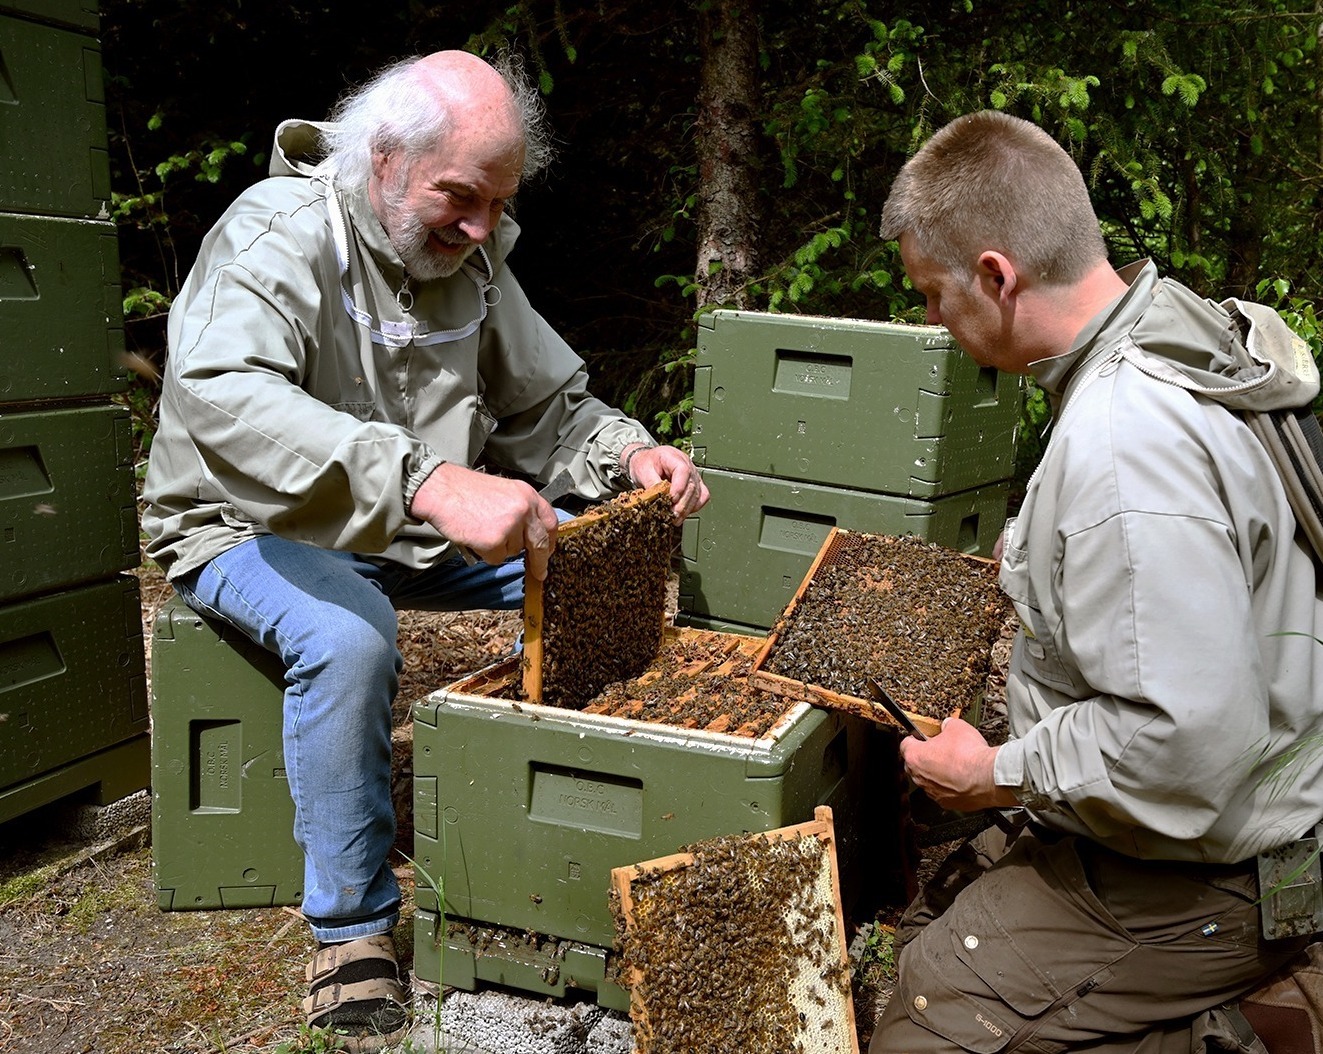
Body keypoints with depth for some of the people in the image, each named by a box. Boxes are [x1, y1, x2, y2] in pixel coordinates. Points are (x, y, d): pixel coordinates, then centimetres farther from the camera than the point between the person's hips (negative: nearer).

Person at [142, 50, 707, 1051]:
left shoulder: (471, 256, 1)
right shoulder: (279, 231, -21)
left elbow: (549, 404, 9)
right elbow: (220, 397, -42)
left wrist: (628, 452, -15)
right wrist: (428, 481, -56)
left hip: (418, 525, 7)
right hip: (256, 528, -6)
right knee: (349, 638, -37)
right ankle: (353, 934, -18)